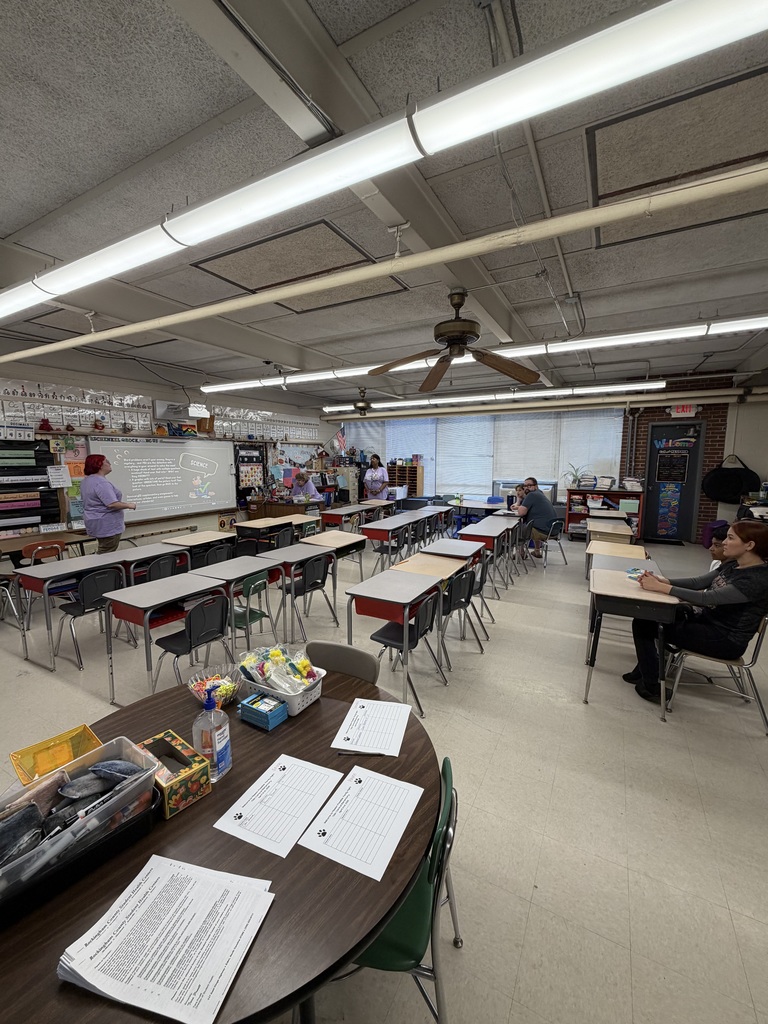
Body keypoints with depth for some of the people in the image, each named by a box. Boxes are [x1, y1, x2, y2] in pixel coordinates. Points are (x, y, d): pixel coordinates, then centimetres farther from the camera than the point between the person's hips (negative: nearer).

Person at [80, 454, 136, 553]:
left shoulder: (87, 480, 12)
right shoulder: (101, 483, -22)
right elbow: (112, 504, -27)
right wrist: (129, 505, -12)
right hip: (107, 526, -11)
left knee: (103, 553, 16)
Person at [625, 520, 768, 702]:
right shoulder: (733, 565, 3)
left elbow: (706, 598, -31)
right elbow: (698, 582, 2)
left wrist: (661, 587, -32)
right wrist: (663, 580, -14)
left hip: (727, 640, -9)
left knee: (643, 624, -14)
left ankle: (651, 686, -1)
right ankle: (646, 669, 17)